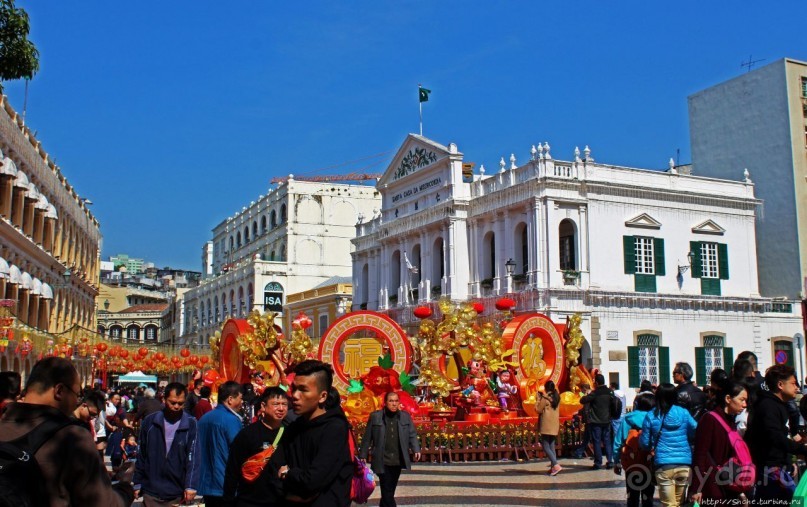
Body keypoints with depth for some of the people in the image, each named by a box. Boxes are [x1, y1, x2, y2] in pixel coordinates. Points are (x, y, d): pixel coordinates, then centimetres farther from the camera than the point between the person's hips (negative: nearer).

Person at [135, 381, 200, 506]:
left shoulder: (191, 424, -4)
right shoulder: (150, 421, 1)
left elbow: (193, 457, -8)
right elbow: (141, 455, 8)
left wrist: (190, 486, -18)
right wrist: (137, 483, 7)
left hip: (178, 495, -1)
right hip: (151, 493, 1)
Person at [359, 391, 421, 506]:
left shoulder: (406, 416, 5)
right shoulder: (375, 416, -2)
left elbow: (412, 434, 5)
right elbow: (367, 437, 2)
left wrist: (416, 449, -10)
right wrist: (363, 455, 2)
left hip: (398, 461, 3)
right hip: (382, 461, -3)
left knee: (389, 491, 14)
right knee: (387, 492, -6)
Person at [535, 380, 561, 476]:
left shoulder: (545, 398, -13)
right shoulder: (557, 397, 10)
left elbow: (538, 409, -10)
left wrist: (539, 399, -1)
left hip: (546, 426, -7)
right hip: (555, 425, 8)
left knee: (545, 446, -5)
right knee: (551, 446, 13)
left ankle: (556, 465, -19)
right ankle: (553, 467, 8)